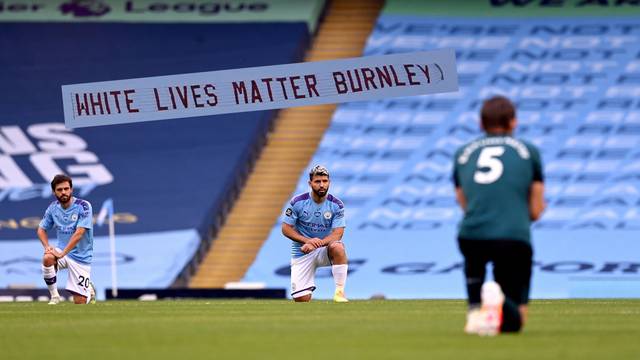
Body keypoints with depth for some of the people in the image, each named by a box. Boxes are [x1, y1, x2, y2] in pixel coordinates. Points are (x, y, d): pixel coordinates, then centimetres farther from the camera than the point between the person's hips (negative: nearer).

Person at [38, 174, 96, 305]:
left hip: (81, 256, -3)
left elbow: (79, 233, -24)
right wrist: (47, 246, -11)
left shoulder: (83, 206, -17)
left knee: (80, 302, -4)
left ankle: (89, 287, 33)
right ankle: (54, 296, -15)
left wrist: (62, 253, -30)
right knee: (47, 258, -34)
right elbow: (41, 229, 9)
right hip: (62, 251, 3)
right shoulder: (53, 208, -1)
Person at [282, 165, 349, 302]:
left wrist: (317, 243, -30)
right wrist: (307, 240, -23)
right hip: (302, 253, 0)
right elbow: (286, 229, -7)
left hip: (325, 250, 0)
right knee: (301, 300, -9)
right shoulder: (298, 202, -8)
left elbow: (337, 233, -13)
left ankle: (339, 292, -30)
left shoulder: (336, 205, -7)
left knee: (338, 247, -37)